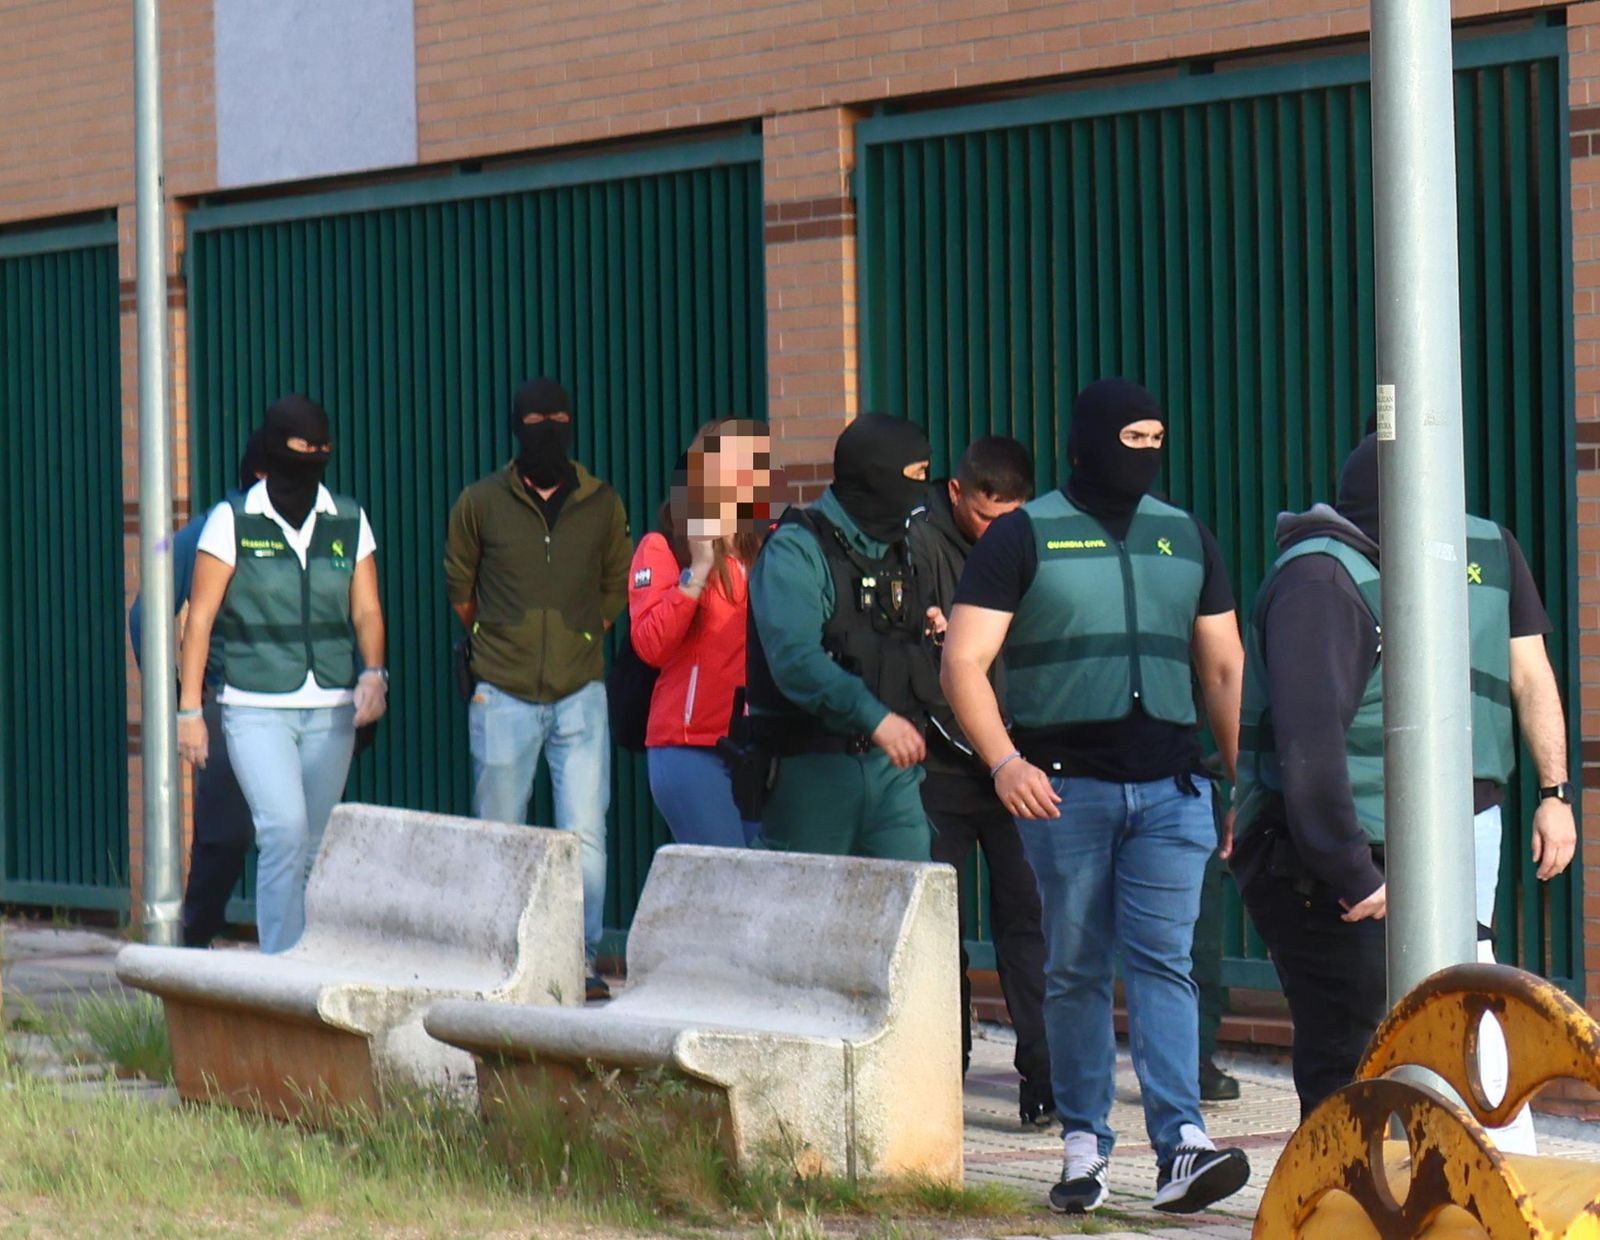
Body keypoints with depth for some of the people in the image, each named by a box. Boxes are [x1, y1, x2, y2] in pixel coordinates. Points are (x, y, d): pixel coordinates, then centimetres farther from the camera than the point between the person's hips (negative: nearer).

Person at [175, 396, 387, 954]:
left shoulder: (349, 522, 7)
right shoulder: (233, 521, -3)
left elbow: (366, 611, 6)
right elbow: (200, 618, -1)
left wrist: (373, 673, -14)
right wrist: (189, 708, -6)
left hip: (331, 712, 4)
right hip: (256, 709, -4)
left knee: (313, 848, 7)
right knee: (285, 830, -20)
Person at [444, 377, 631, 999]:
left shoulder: (604, 505, 5)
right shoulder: (481, 503, 0)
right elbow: (459, 587, 15)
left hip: (580, 695, 1)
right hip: (503, 696, -1)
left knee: (586, 836, -7)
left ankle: (582, 962, 0)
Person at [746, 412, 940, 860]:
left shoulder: (896, 550, 18)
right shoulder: (796, 549, -9)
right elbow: (793, 658, -23)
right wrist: (874, 717, -33)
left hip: (890, 766, 7)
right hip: (812, 768, -7)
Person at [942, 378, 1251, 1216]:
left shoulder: (1186, 539, 14)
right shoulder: (1024, 537, 2)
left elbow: (1223, 669, 18)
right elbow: (964, 660, -4)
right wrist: (1004, 760, -18)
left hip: (1169, 786, 2)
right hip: (1064, 789, -2)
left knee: (1162, 962, -7)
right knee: (1076, 971, 3)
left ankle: (1181, 1147, -16)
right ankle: (1084, 1144, 11)